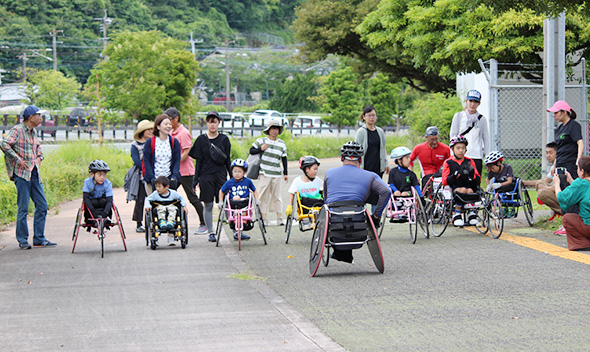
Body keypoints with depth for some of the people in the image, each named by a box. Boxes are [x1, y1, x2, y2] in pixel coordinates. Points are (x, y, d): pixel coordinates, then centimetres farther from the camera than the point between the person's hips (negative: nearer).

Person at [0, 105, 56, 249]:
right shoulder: (17, 130, -9)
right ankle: (22, 240, 3)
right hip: (21, 173, -8)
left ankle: (39, 239, 12)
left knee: (42, 205, 5)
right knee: (23, 208, -5)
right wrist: (18, 159, -18)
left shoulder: (34, 132, 16)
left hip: (34, 173, 8)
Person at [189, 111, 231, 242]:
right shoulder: (201, 139, 4)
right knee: (208, 205, 1)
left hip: (221, 174, 0)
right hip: (206, 176, 0)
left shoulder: (224, 139, 7)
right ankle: (211, 232, 8)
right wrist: (196, 180, 0)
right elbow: (198, 161, 4)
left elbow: (227, 160, 10)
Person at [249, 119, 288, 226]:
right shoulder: (261, 141, 4)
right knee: (264, 195, -3)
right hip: (264, 173, -2)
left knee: (276, 195, 1)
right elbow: (251, 151, 6)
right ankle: (263, 217, 2)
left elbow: (284, 159, 16)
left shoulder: (282, 144, 12)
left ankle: (279, 217, 3)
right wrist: (261, 149, -12)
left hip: (276, 174, 2)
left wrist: (285, 173, 12)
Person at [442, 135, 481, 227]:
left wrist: (472, 175, -16)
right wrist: (456, 175, -22)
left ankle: (471, 212, -13)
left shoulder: (469, 161, 11)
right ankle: (457, 215, -21)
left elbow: (478, 179, 7)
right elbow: (444, 181, -7)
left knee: (470, 190, -32)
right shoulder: (448, 163, 4)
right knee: (463, 190, -34)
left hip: (468, 186, 2)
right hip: (453, 188, -2)